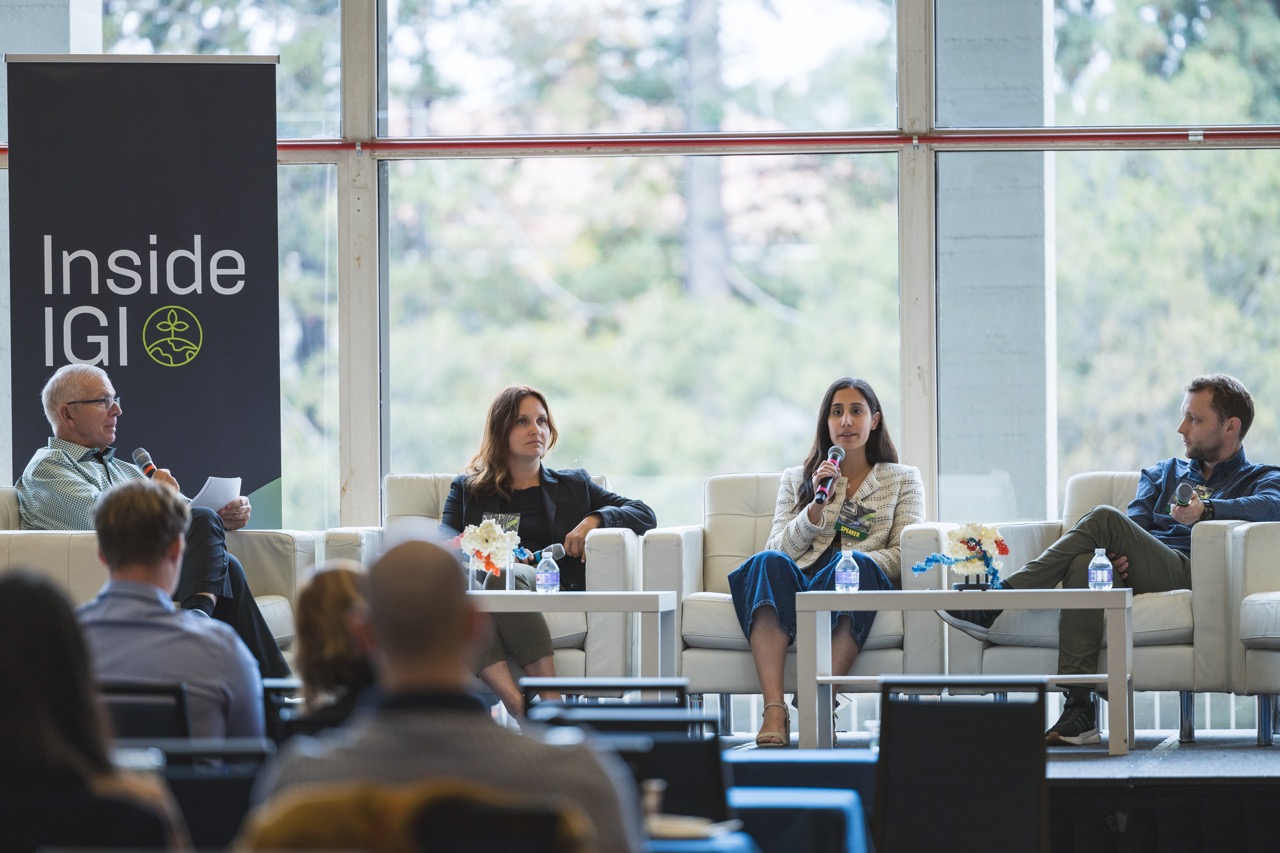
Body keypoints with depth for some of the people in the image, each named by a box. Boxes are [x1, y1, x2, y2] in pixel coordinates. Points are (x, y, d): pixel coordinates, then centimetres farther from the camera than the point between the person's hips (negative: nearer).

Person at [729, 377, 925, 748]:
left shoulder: (902, 479, 23)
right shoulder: (796, 479, 28)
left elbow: (902, 556, 8)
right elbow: (779, 549, 13)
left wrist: (853, 563, -11)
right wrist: (817, 507, -2)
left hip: (864, 581, -1)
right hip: (798, 583, 1)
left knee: (852, 563, -39)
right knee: (769, 563, -35)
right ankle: (774, 711, -48)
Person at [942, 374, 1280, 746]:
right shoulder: (1162, 473, 36)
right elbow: (1134, 523, 17)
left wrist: (1206, 510, -19)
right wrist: (1115, 554, -6)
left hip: (1187, 572, -4)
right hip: (1132, 571, 4)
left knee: (1104, 519, -28)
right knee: (1082, 563, -33)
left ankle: (996, 604, -29)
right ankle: (1079, 711, -40)